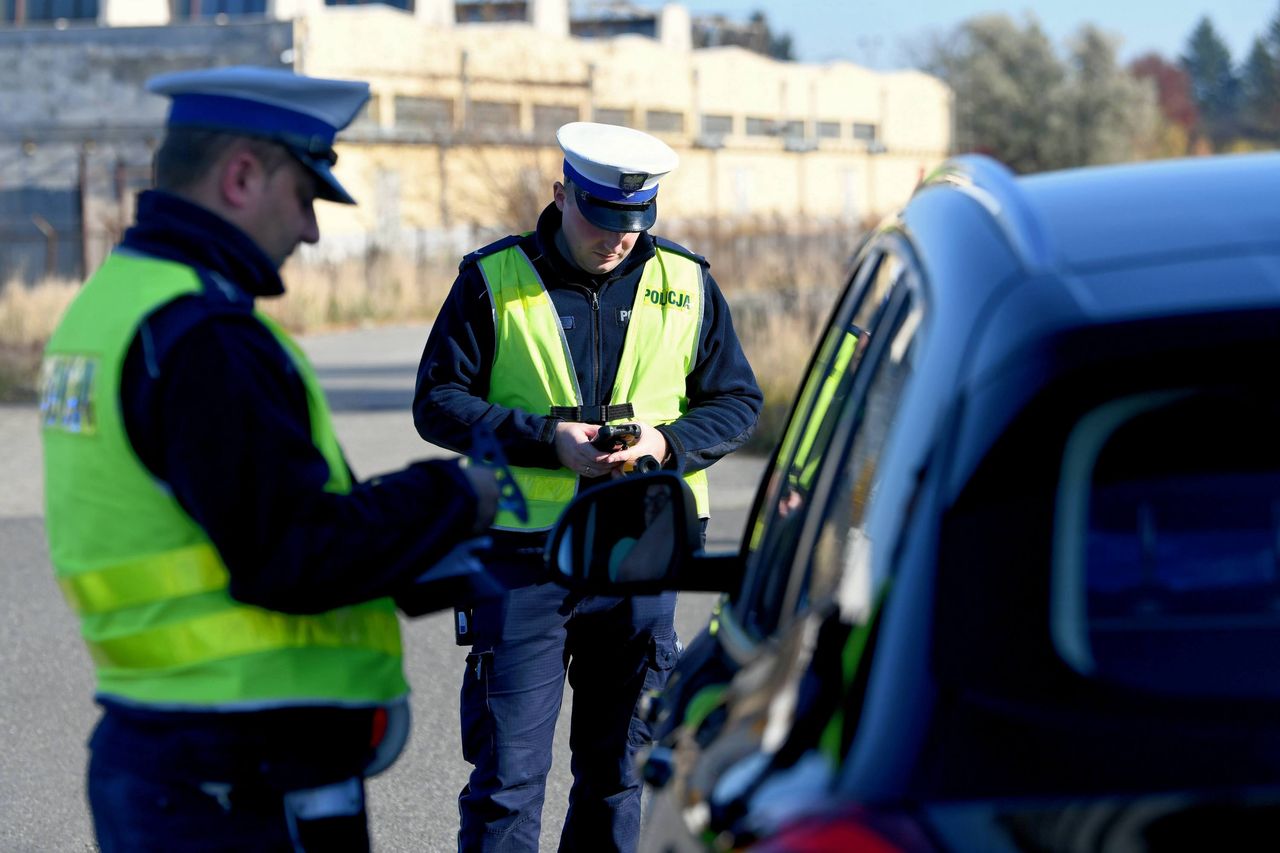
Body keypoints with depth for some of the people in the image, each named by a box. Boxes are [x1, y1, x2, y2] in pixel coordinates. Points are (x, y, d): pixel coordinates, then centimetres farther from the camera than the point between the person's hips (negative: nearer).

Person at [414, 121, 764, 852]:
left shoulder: (687, 285, 6)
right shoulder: (493, 279, -1)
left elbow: (738, 401, 11)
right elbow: (438, 401, -2)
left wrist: (667, 443, -10)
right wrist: (545, 438, -15)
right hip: (524, 550, -3)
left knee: (618, 765, 11)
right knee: (509, 770, -5)